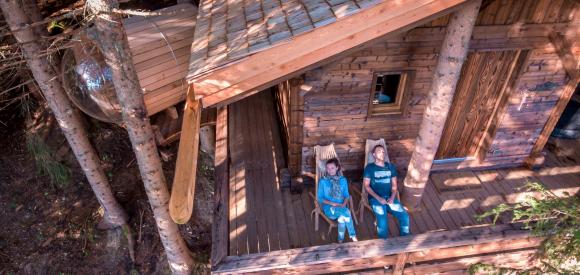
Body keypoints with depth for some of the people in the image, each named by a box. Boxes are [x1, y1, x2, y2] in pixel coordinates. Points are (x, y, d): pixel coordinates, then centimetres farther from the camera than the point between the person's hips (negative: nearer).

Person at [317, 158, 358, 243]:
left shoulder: (343, 180, 6)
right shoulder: (323, 181, -3)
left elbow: (346, 195, 8)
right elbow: (320, 198, -3)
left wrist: (343, 204, -13)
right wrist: (333, 203, -15)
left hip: (341, 207, 2)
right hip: (329, 208, -2)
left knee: (342, 218, -34)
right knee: (346, 212, -32)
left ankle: (341, 241, -15)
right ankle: (353, 236, -15)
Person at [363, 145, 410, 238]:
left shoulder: (390, 166, 14)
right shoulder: (370, 167, 1)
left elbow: (394, 184, 12)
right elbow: (366, 186, -4)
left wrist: (392, 197, -7)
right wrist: (378, 198, -15)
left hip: (390, 197, 4)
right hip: (375, 198, -4)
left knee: (404, 216, -16)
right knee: (382, 221, -27)